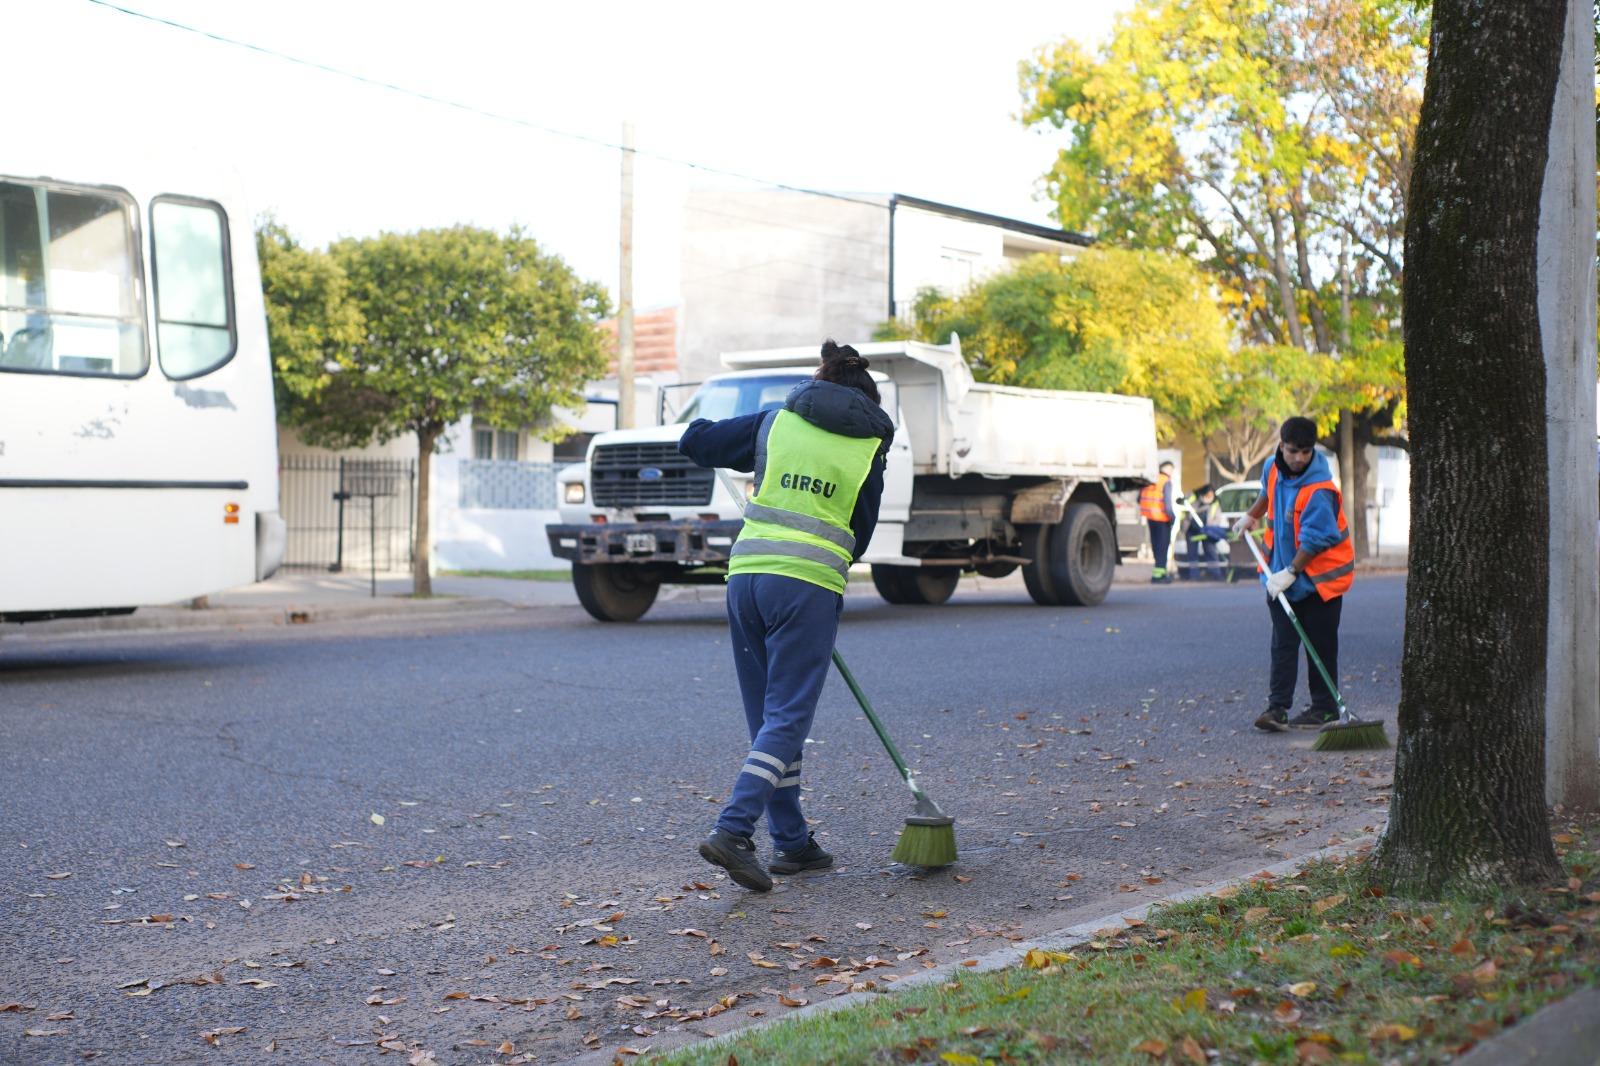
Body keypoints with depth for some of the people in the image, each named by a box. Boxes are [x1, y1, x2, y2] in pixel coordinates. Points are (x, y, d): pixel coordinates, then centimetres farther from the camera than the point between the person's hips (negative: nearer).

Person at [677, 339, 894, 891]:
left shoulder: (777, 421, 12)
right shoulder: (870, 447, 9)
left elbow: (694, 441, 16)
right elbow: (860, 533, 13)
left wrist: (756, 461, 32)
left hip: (746, 571, 4)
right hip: (810, 585, -3)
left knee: (768, 716, 13)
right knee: (787, 718, -2)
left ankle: (792, 841, 19)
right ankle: (732, 831, -16)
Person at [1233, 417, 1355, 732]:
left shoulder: (1319, 490, -24)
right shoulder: (1273, 468, -2)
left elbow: (1314, 540, -23)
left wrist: (1290, 572, -21)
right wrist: (1251, 516, 28)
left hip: (1319, 576, -6)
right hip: (1282, 574, 6)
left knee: (1320, 645, 3)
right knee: (1283, 642, 2)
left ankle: (1324, 707, 13)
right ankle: (1277, 706, -1)